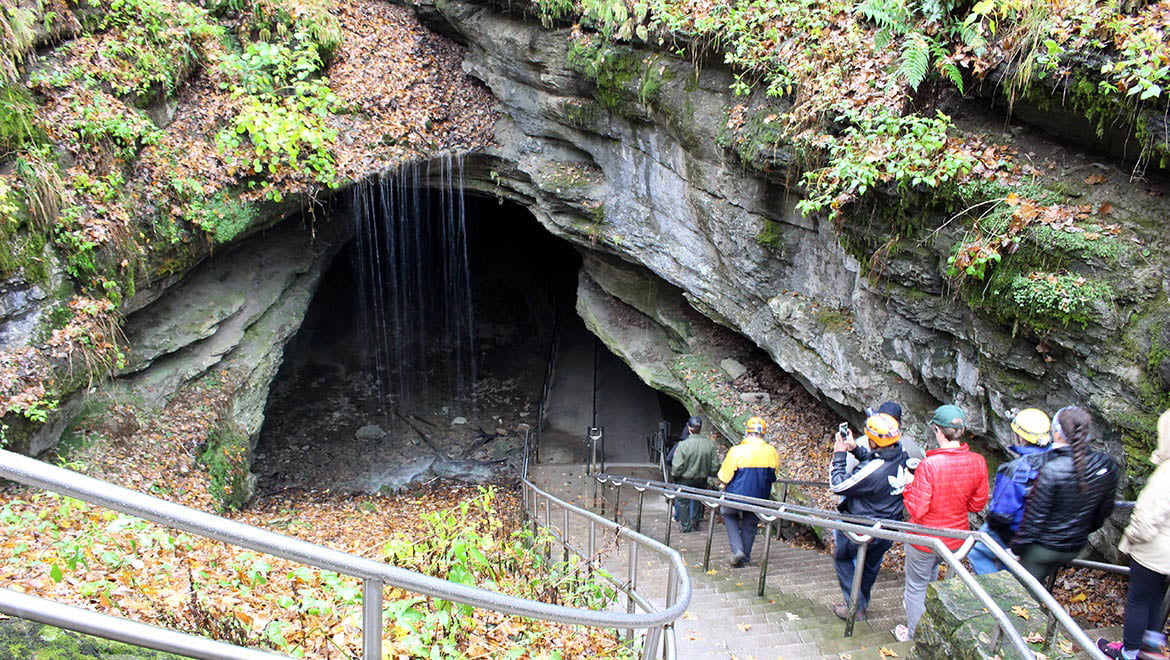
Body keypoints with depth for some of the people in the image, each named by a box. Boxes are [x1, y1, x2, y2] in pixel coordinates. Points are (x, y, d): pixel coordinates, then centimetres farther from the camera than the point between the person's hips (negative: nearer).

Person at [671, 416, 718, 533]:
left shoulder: (683, 445, -23)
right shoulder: (709, 444, -12)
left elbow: (677, 467, -19)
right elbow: (715, 465, -4)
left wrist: (674, 476, 1)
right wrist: (711, 474, 16)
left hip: (685, 480, -3)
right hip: (702, 480, 3)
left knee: (683, 501, 15)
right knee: (697, 500, 24)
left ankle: (685, 526, 24)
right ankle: (695, 522, 34)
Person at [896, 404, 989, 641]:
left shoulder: (929, 465, -31)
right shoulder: (978, 462, -15)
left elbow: (917, 511, -24)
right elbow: (977, 505, -2)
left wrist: (908, 487, -8)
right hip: (956, 537, 6)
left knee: (916, 586, 17)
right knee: (931, 572, 34)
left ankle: (915, 637, 33)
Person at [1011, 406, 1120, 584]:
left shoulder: (1052, 470, -28)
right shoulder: (1106, 465, -10)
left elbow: (1035, 515, -20)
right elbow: (1105, 509, 5)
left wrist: (1018, 547, -7)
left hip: (1043, 547, -6)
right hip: (1075, 547, 6)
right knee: (1038, 582, 26)